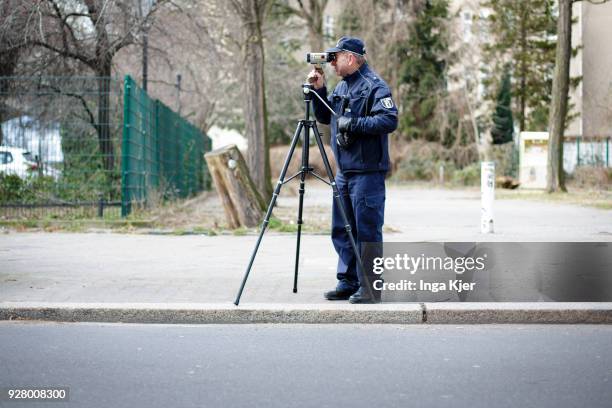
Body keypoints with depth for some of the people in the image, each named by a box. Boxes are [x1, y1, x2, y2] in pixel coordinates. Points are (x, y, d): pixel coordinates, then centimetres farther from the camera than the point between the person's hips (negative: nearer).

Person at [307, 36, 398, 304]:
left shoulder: (373, 86, -10)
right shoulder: (341, 87, 17)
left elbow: (390, 120, -20)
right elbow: (324, 117, 24)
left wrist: (355, 123, -21)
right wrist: (318, 91, 11)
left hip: (367, 171, -9)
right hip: (344, 171, 9)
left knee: (367, 231, -5)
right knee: (341, 231, 12)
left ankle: (369, 287, 1)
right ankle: (348, 282, 20)